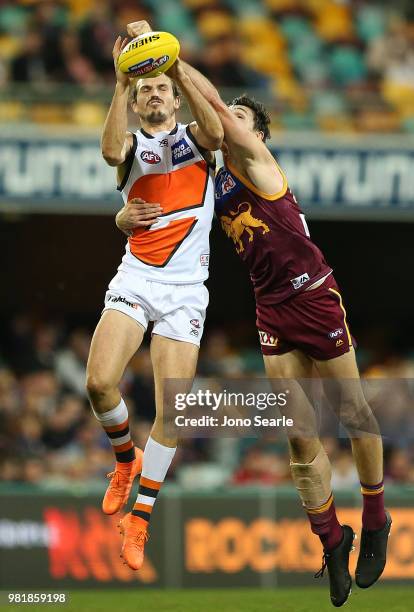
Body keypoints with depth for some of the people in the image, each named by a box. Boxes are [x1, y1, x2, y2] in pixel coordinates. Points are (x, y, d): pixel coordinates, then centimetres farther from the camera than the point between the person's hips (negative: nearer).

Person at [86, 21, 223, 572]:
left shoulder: (194, 137, 9)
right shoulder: (133, 145, 9)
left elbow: (216, 133, -17)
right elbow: (111, 151, -17)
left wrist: (174, 64, -23)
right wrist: (121, 81, -24)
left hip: (185, 288, 0)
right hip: (135, 276, 0)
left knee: (171, 411, -6)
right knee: (99, 382, -18)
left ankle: (141, 516, 6)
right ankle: (126, 459, 13)